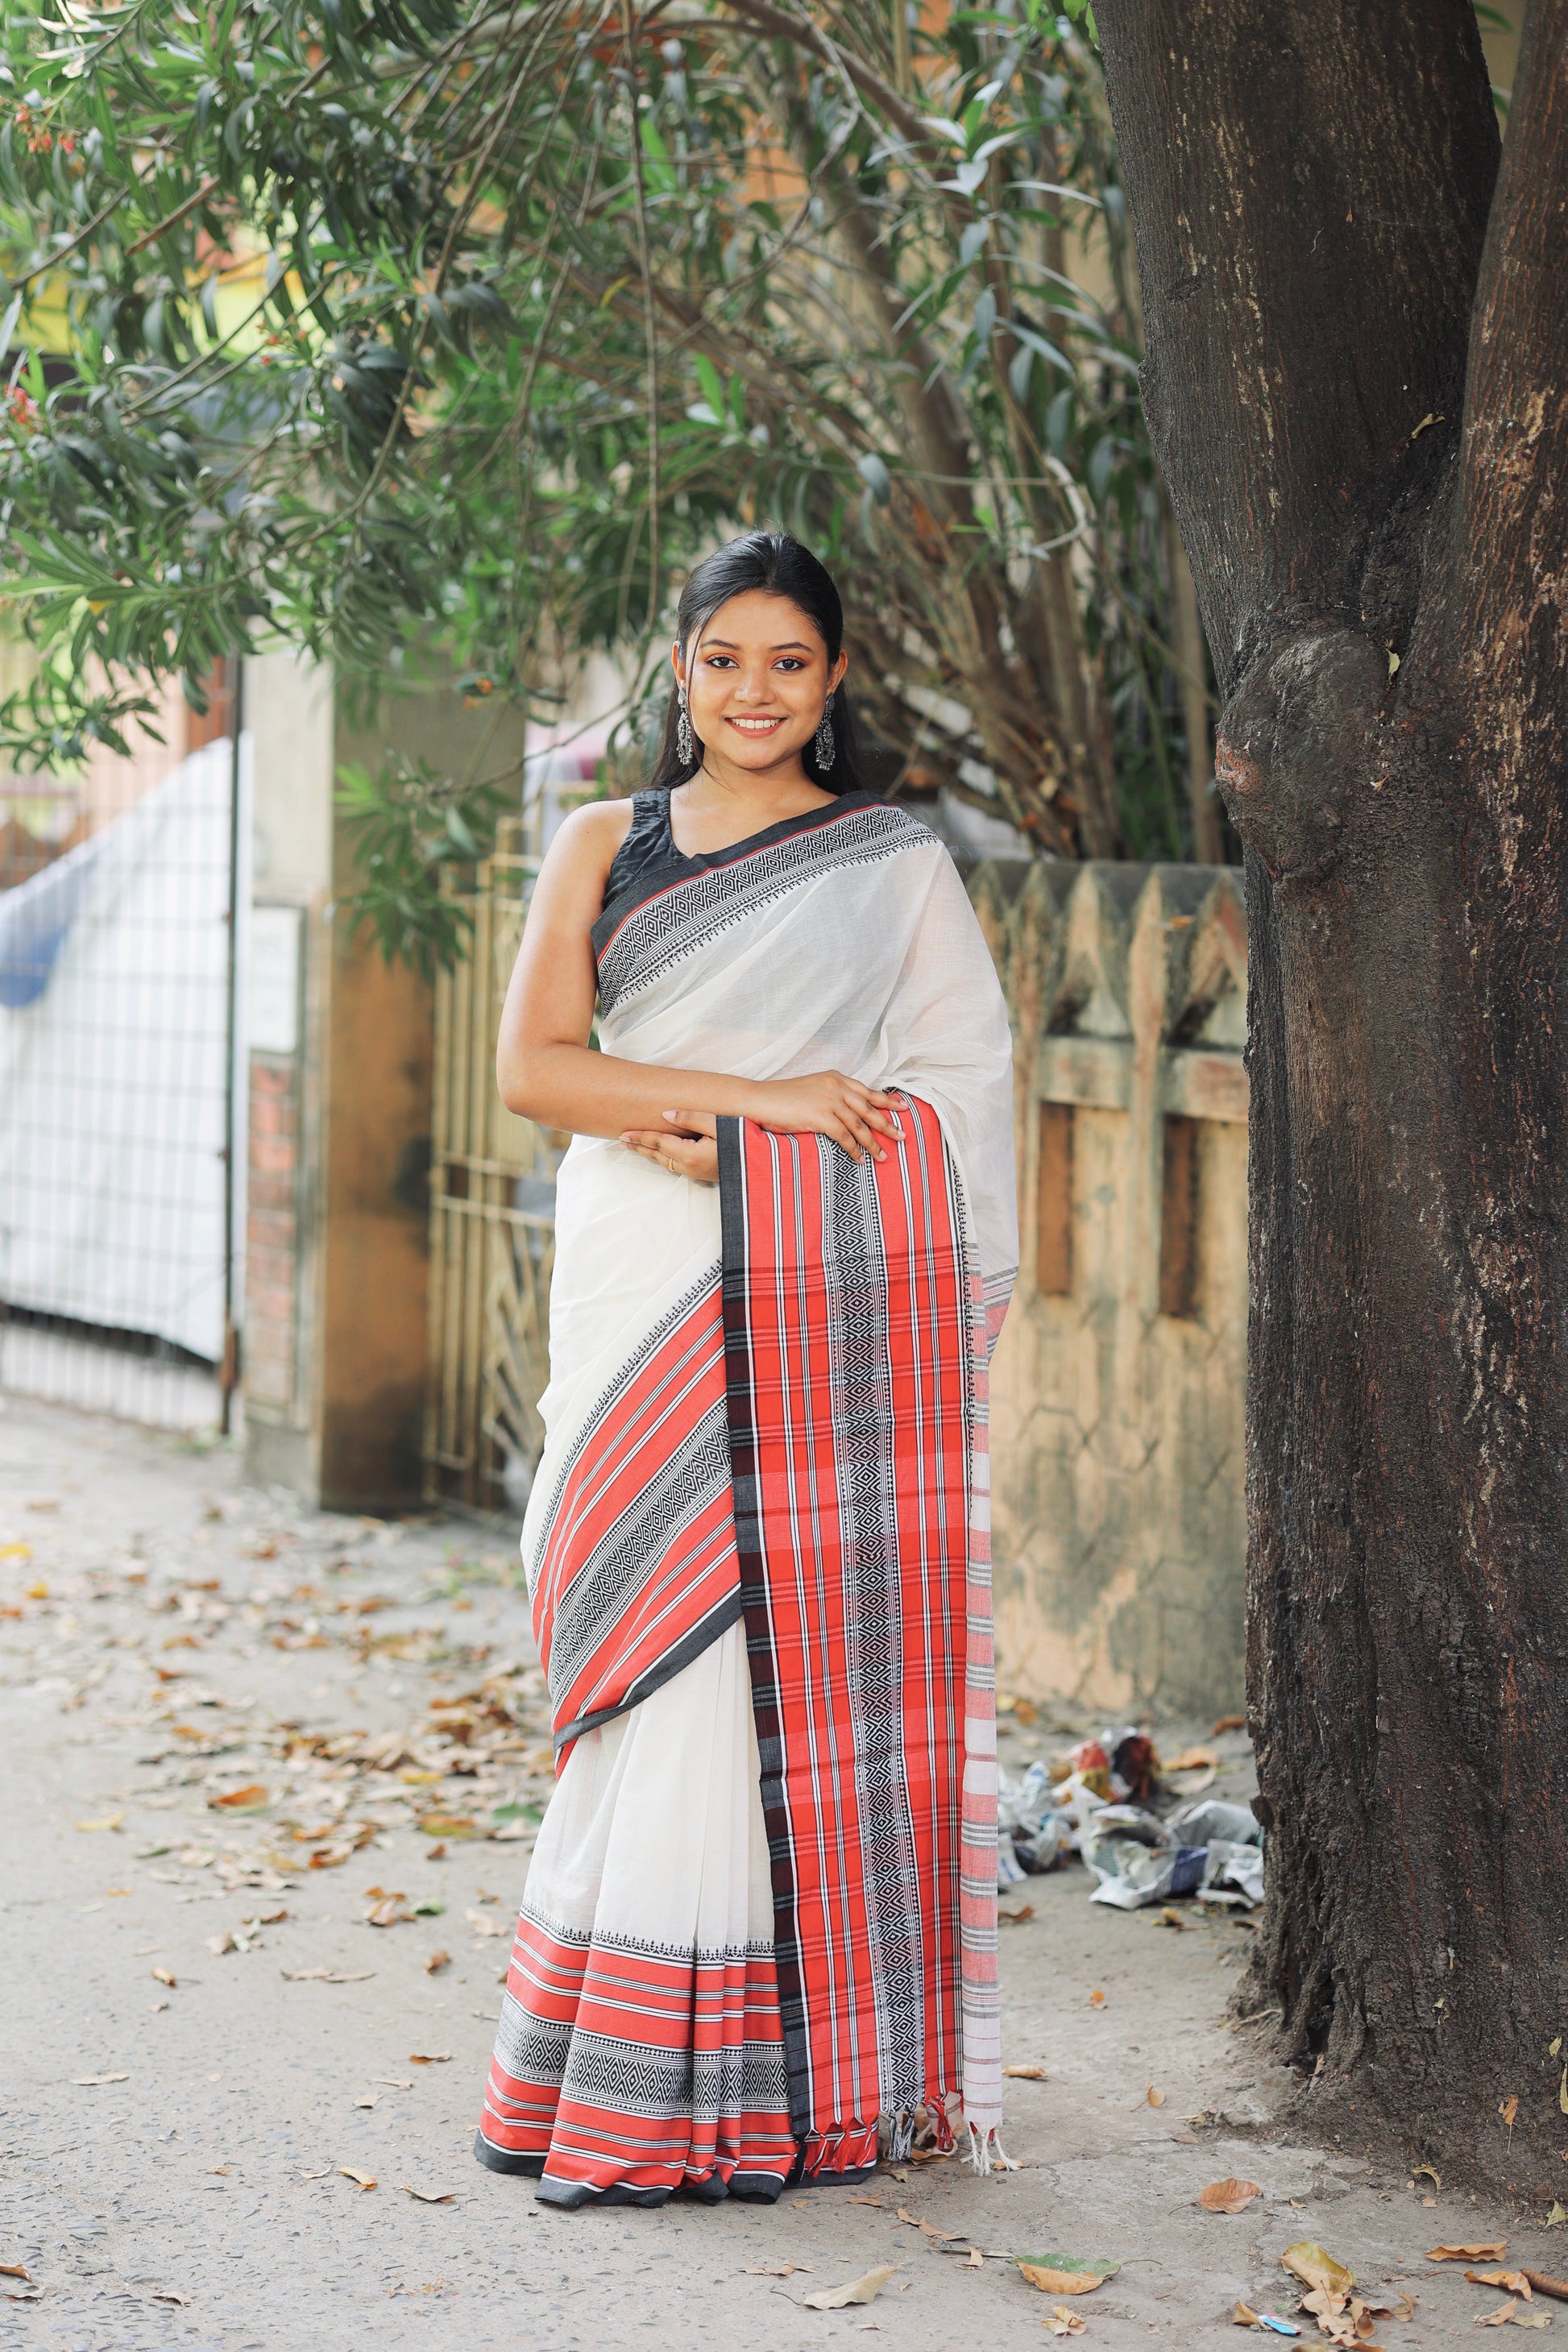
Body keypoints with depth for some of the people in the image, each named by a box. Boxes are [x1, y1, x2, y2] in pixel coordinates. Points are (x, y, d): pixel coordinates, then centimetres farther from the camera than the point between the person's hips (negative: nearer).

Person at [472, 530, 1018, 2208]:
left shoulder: (898, 864, 10)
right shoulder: (603, 847, 13)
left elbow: (958, 1095, 3)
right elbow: (531, 1066, 2)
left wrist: (713, 1134, -9)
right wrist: (756, 1094, -9)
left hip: (827, 1309, -1)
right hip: (644, 1299, 1)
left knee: (801, 1653, -5)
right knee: (657, 1650, -3)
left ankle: (756, 2092, 1)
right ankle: (622, 2083, 4)